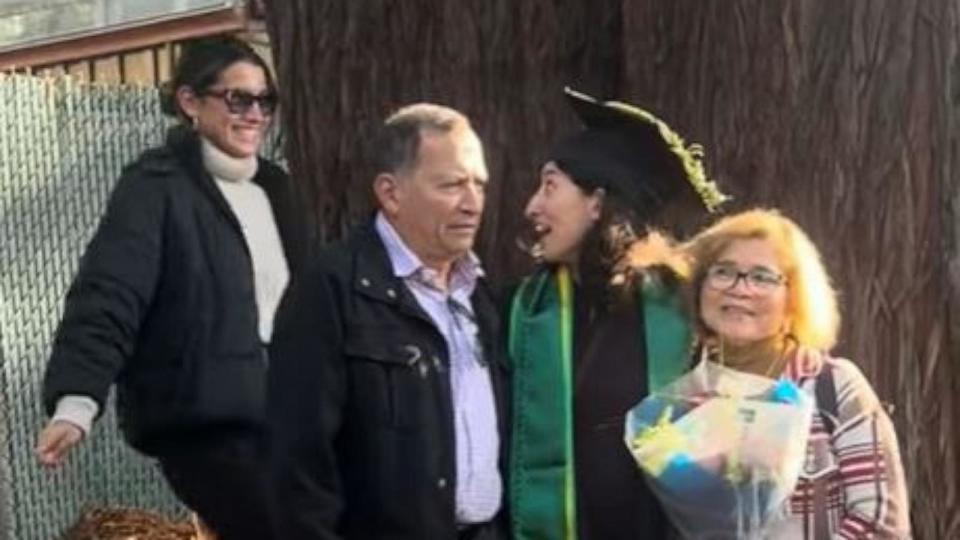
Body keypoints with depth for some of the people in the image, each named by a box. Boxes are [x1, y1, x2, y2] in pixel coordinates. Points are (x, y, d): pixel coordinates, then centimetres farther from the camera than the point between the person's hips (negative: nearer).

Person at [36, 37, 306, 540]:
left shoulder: (273, 186, 15)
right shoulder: (155, 187, -7)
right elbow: (108, 297, -17)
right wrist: (75, 403, -30)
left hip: (282, 418, 7)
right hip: (203, 424, -7)